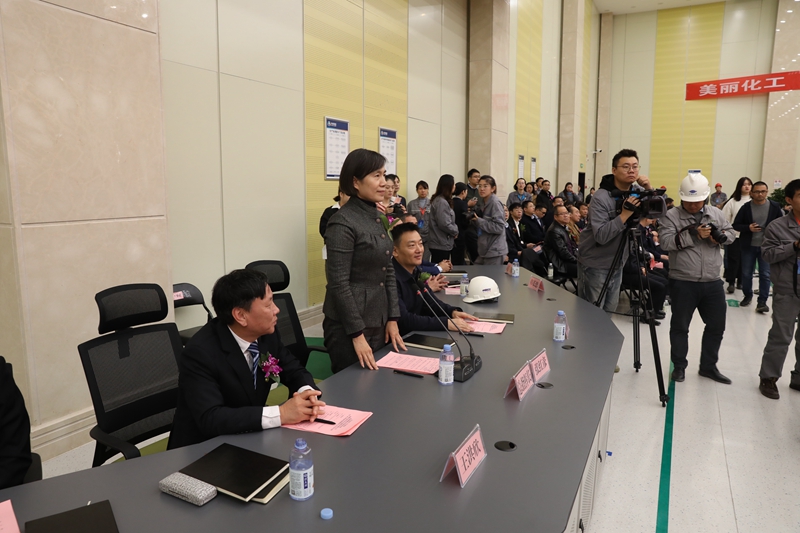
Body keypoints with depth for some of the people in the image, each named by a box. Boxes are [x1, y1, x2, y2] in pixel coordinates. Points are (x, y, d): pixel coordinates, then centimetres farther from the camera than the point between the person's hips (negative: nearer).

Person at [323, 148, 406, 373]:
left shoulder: (377, 218, 9)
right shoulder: (343, 223, -16)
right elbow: (338, 284, -19)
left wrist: (392, 318, 8)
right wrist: (357, 334, -18)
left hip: (378, 321, 8)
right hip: (350, 326, -8)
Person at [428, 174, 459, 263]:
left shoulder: (439, 200, 13)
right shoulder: (441, 202, -17)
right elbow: (444, 224, -22)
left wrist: (454, 230, 5)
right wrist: (455, 231, -5)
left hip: (438, 244, 10)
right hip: (441, 245, -10)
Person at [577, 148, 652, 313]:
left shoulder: (637, 191, 1)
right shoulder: (601, 198, -20)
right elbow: (601, 236, -27)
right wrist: (625, 214, -33)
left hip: (617, 263, 6)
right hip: (595, 265, -6)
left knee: (609, 312, 15)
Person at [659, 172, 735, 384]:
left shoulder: (716, 214, 8)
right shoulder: (671, 216, -6)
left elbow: (730, 231, 18)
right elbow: (666, 242, -18)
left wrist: (720, 236, -5)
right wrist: (694, 234, -25)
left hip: (713, 282, 5)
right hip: (682, 283, -5)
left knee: (716, 326, 13)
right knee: (680, 326, 7)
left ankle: (709, 366, 29)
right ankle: (679, 366, 22)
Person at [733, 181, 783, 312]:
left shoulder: (775, 206, -2)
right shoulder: (746, 207, -3)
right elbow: (736, 225, -1)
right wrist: (748, 228, -18)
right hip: (748, 246, 1)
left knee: (765, 275, -2)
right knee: (746, 274, 9)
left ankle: (762, 301, 5)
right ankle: (747, 296, 29)